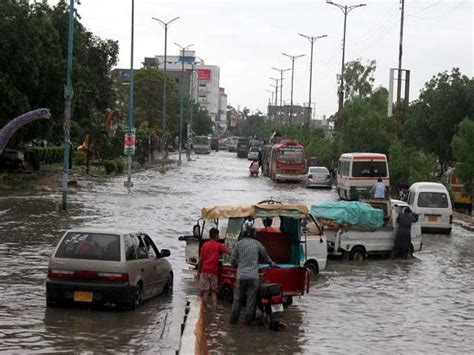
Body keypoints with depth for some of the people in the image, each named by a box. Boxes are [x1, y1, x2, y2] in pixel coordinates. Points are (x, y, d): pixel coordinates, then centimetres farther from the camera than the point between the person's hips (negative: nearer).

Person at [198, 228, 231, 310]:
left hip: (204, 271, 1)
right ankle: (214, 309, -4)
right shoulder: (219, 245, 1)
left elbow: (200, 259, 6)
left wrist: (199, 271, 11)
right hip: (213, 271, -1)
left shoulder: (205, 245, 7)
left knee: (205, 291, -1)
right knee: (213, 291, 6)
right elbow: (229, 252, -13)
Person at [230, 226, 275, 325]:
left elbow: (233, 260, 5)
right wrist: (271, 263, 39)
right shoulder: (256, 243, 4)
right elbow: (264, 254, 20)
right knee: (251, 298, 6)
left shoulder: (239, 244, 1)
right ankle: (248, 320, 7)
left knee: (237, 298, 8)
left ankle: (234, 319, 9)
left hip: (241, 275, 0)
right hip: (253, 276, 0)